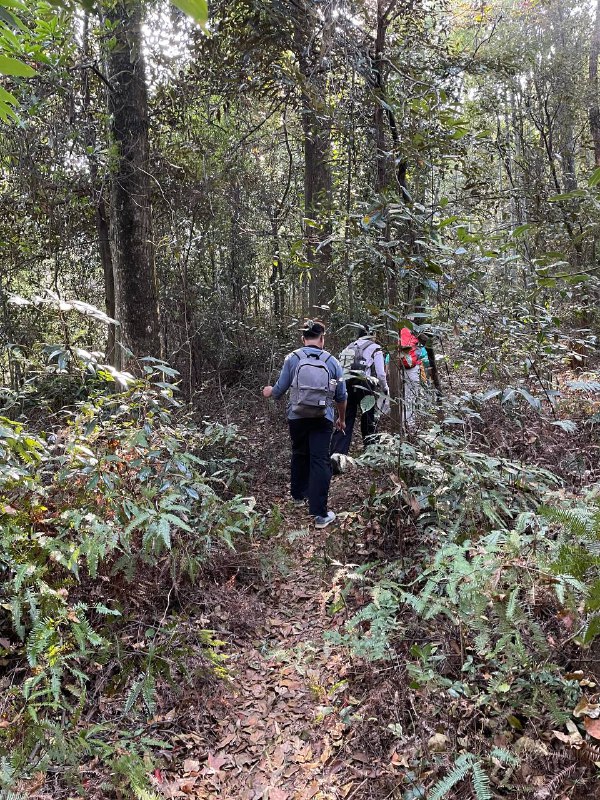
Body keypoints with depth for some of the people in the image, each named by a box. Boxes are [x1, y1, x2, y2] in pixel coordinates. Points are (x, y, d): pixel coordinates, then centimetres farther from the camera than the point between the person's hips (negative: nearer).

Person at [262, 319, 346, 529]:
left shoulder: (293, 359, -3)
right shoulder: (333, 362, 1)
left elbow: (280, 390, -1)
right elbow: (341, 396, 6)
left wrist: (269, 392, 22)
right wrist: (342, 418, 22)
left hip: (297, 417, 1)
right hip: (323, 419, -1)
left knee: (299, 455, 22)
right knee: (320, 462, -1)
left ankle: (298, 495, 40)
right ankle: (320, 514, -4)